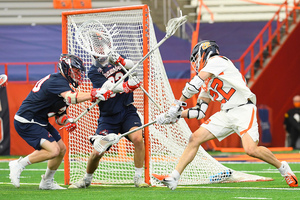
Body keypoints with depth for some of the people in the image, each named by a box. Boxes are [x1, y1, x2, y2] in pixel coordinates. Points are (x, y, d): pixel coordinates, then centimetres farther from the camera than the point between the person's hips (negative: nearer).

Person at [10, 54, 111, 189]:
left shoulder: (61, 82, 13)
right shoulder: (57, 81, -18)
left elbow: (59, 114, 14)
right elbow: (70, 97, -39)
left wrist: (67, 120, -7)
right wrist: (93, 95, -44)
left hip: (40, 121, 11)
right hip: (26, 122, -11)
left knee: (61, 149, 13)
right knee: (53, 150, -21)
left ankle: (47, 182, 27)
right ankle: (19, 165, -8)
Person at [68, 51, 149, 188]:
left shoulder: (114, 59, 8)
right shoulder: (94, 71, -6)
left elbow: (131, 65, -9)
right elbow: (109, 87, -23)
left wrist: (121, 61, -31)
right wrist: (125, 86, -43)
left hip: (127, 111, 2)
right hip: (108, 117, -2)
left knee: (138, 138, -24)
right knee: (97, 153, -7)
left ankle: (138, 178, -10)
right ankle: (86, 179, 22)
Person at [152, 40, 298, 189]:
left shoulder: (217, 61, -4)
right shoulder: (207, 82, 21)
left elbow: (195, 84, -11)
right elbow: (200, 110, 20)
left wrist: (178, 105, -2)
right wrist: (177, 115, 9)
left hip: (243, 109, -8)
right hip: (226, 114, 9)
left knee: (251, 150, -25)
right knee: (195, 138, -4)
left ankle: (282, 167, 0)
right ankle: (174, 178, -4)